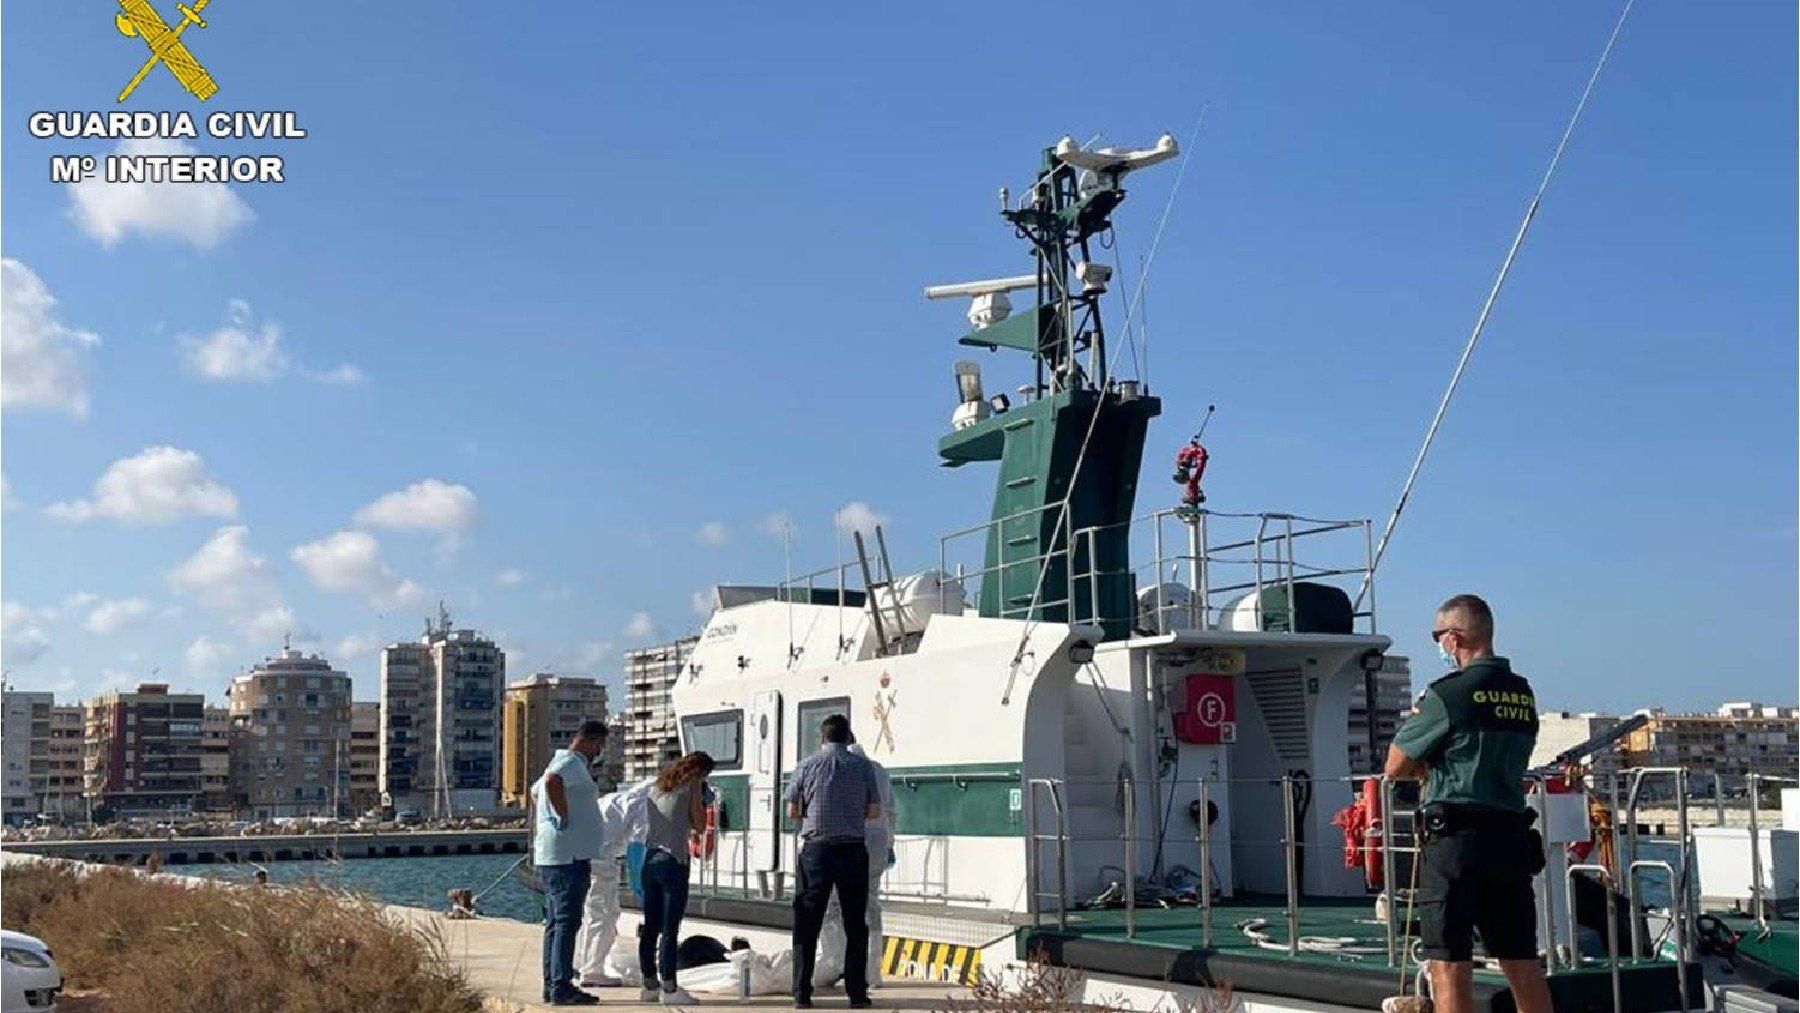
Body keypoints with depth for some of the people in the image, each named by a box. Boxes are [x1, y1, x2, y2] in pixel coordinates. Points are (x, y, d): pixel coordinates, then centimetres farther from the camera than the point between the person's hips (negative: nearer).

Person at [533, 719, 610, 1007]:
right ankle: (561, 988, -12)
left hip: (553, 857, 11)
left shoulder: (564, 762, 22)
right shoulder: (572, 761, -11)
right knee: (567, 921, -11)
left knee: (556, 922, 13)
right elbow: (552, 781, -33)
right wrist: (565, 818, -24)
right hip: (567, 855, -11)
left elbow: (535, 792, 39)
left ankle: (552, 985, 17)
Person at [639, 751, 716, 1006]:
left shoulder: (658, 786, 17)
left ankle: (650, 985, 17)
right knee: (670, 929, -6)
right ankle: (669, 989, -6)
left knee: (650, 927, 11)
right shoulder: (693, 785, -2)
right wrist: (701, 802, 10)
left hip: (650, 859, 7)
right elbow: (700, 826, -3)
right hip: (673, 861, -7)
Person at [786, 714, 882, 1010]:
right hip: (853, 850, 0)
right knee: (855, 926, 9)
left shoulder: (807, 766, -1)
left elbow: (792, 812, 3)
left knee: (807, 925, 7)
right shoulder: (863, 766, 1)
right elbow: (875, 812, 5)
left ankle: (802, 994, 5)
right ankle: (857, 993, 8)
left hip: (816, 850, 0)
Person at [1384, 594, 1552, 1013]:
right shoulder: (1523, 694, 11)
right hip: (1513, 838, 7)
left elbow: (1396, 766, -3)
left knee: (1449, 966, -3)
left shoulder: (1448, 693, -10)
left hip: (1455, 840, -7)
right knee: (1522, 964, 13)